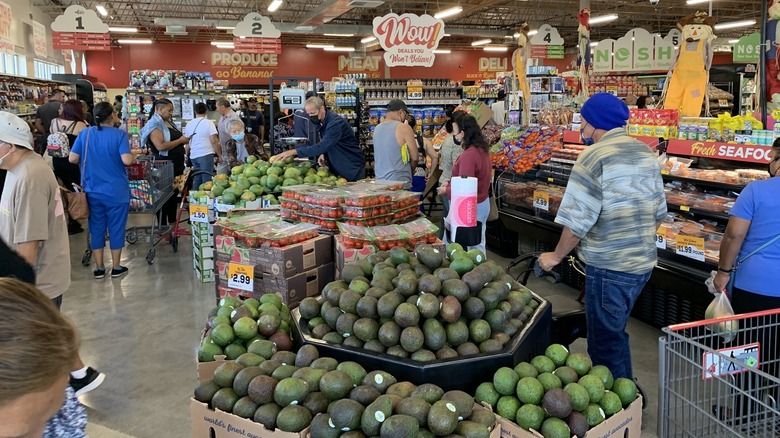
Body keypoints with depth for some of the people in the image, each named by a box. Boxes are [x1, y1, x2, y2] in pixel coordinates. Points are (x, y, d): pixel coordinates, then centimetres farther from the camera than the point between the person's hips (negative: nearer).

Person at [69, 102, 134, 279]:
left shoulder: (85, 134, 0)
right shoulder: (120, 135, -12)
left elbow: (72, 159, -2)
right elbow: (127, 160, -22)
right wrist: (132, 154, 0)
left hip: (93, 191, 3)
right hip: (116, 191, -3)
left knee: (96, 228, 12)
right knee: (116, 228, 8)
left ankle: (99, 268, 19)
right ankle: (116, 268, 16)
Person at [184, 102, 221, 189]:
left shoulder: (189, 124, 10)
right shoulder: (208, 122, -5)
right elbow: (214, 141, -10)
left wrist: (187, 155, 28)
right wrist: (219, 155, -2)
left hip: (193, 156, 6)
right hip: (206, 154, -6)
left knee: (197, 179, 15)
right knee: (207, 180, -3)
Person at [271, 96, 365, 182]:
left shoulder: (336, 123, -25)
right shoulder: (321, 122, 3)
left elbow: (322, 147, -34)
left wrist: (294, 152, -36)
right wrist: (324, 154, -6)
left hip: (352, 169, -8)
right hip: (337, 168, 8)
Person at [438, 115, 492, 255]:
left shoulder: (468, 155, -23)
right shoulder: (482, 150, 5)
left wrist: (446, 190, -6)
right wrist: (451, 183, 10)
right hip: (483, 203, 9)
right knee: (478, 244, 17)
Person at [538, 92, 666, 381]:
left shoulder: (593, 157, -16)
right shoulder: (646, 153, 8)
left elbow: (578, 221, -19)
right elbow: (659, 213, 14)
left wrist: (556, 256, -5)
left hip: (609, 268, -8)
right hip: (644, 261, 9)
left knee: (606, 345, 6)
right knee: (615, 333, 23)